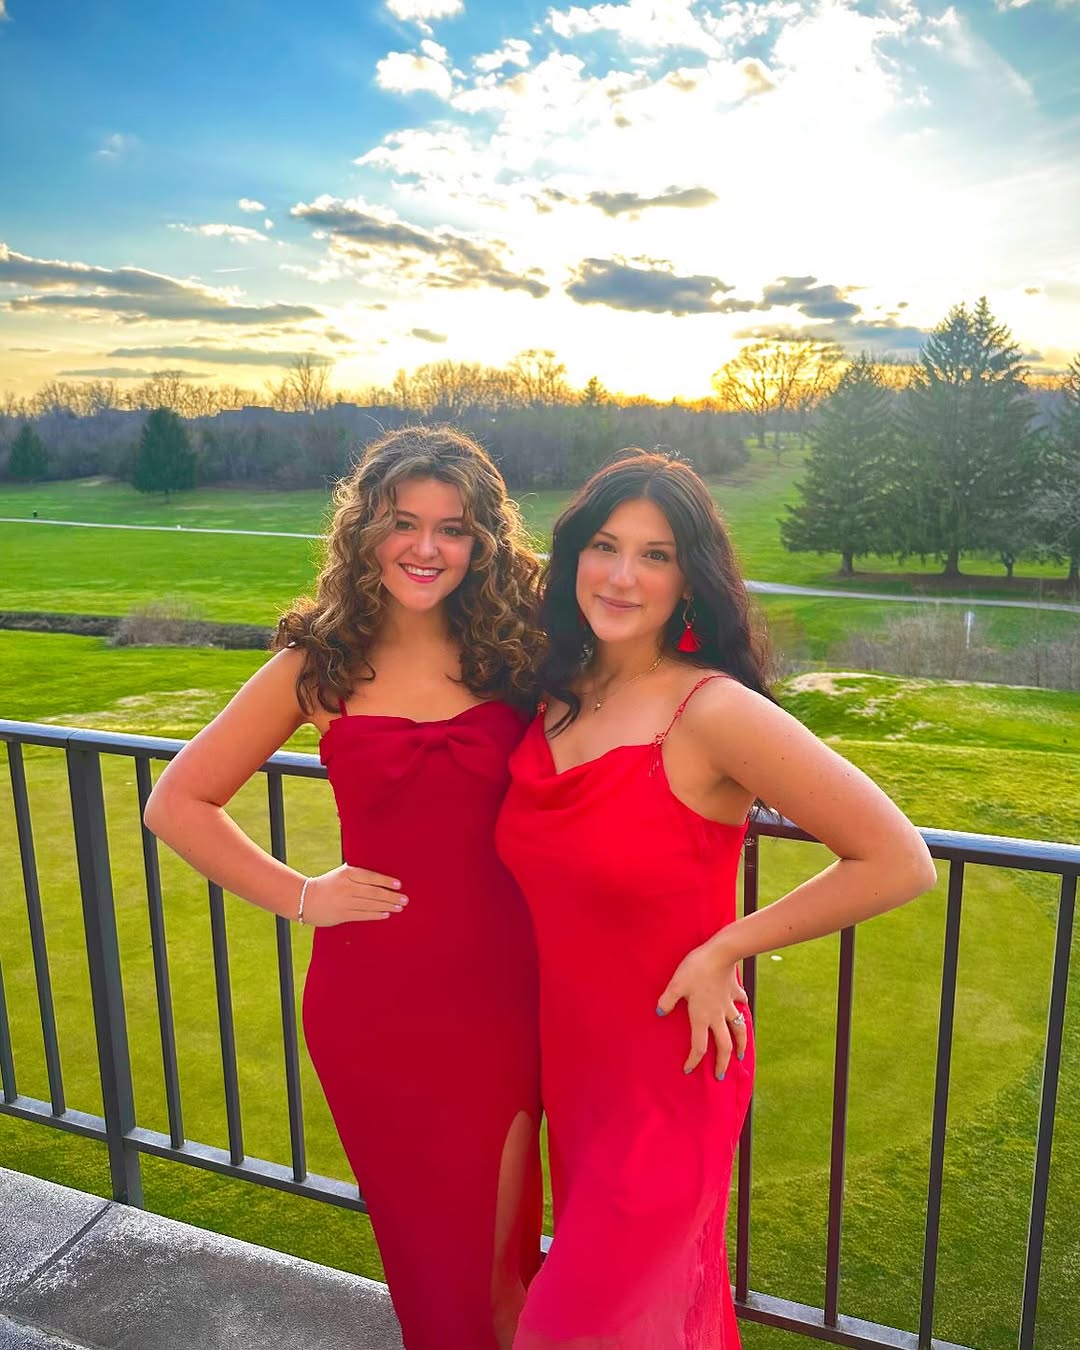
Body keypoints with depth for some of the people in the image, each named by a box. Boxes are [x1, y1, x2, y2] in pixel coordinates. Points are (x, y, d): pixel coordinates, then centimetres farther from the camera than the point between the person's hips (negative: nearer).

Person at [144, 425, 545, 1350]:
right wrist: (299, 895, -4)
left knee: (498, 1244, 15)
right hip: (374, 1001, 0)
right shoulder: (320, 666, -4)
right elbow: (177, 803, 3)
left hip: (501, 994, 0)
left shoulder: (516, 651, -4)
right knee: (426, 1239, 19)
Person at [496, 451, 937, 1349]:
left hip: (669, 1069, -5)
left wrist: (725, 948, -18)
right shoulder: (557, 697, -3)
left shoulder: (715, 712, -23)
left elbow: (899, 862, -22)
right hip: (567, 1056, 6)